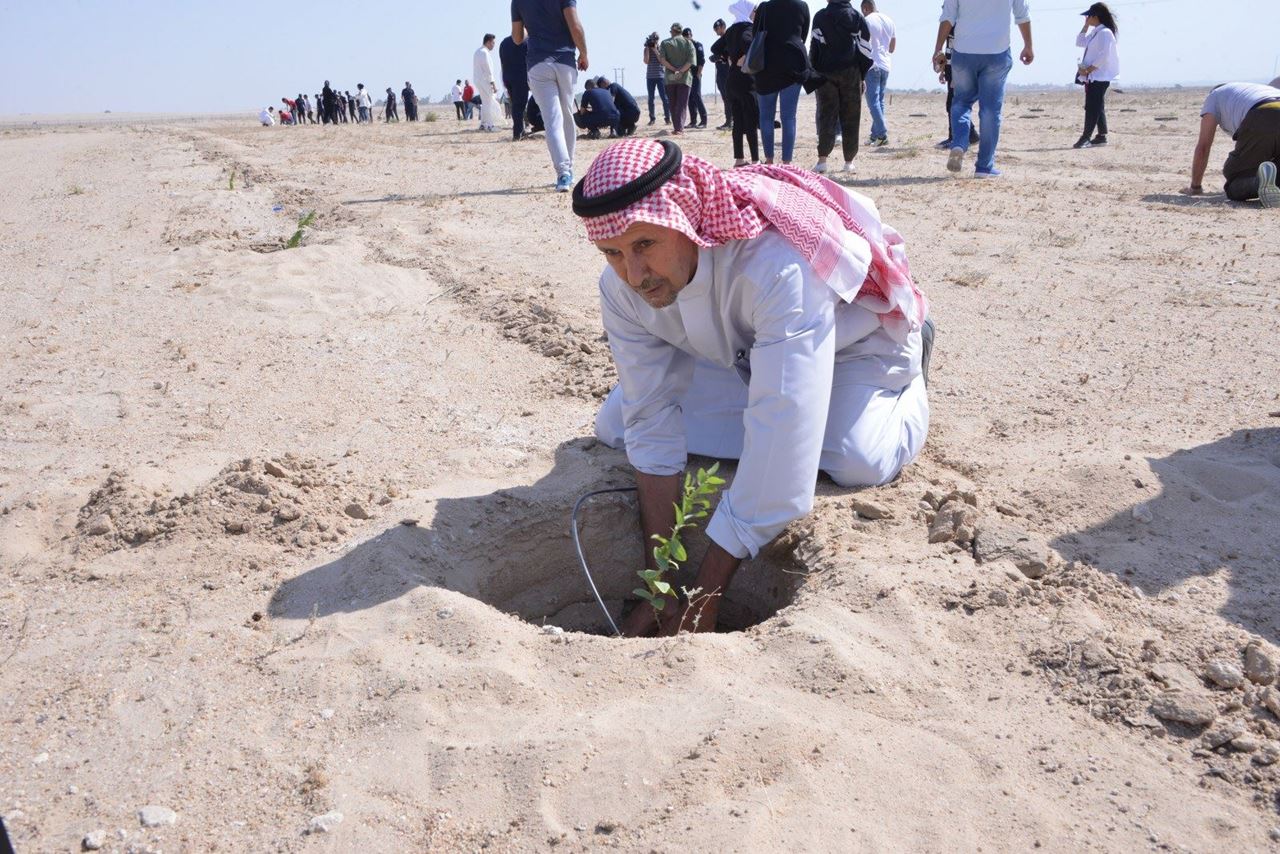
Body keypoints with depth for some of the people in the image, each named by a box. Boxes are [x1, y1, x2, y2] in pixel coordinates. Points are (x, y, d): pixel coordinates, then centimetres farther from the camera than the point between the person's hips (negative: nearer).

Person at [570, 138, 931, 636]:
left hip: (852, 340, -4)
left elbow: (778, 452, -46)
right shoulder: (621, 286, -25)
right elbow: (651, 425, -21)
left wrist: (704, 603, -42)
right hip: (740, 350, 4)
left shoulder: (778, 266, -45)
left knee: (858, 461, -30)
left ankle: (908, 380, 6)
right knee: (616, 424, -6)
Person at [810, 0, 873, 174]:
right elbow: (865, 49, 3)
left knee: (826, 116, 0)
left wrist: (814, 72, 3)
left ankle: (822, 159, -14)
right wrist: (862, 75, 8)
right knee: (850, 118, 6)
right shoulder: (857, 17, 6)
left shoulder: (820, 16, 3)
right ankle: (849, 161, 7)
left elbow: (815, 46, -1)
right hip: (851, 73, 1)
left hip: (826, 72, 0)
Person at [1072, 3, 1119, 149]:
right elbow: (1080, 42, 22)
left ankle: (1086, 137, -15)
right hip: (1092, 76, 10)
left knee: (1092, 107, -12)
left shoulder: (1105, 32, -13)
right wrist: (1086, 26, 13)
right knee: (1096, 106, 11)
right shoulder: (1094, 32, 16)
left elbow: (1103, 56, -21)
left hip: (1099, 77, -10)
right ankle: (1102, 136, 16)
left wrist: (1087, 69, -20)